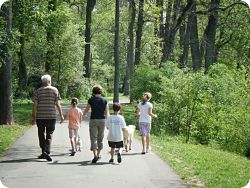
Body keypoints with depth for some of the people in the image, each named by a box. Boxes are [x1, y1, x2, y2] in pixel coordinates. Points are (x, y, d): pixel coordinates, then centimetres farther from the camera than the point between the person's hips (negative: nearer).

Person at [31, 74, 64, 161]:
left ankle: (44, 151, 16)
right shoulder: (55, 90, 2)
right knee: (49, 135, 1)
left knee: (41, 134, 13)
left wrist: (33, 117, 1)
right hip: (51, 116, 0)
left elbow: (35, 105, -2)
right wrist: (61, 115, 6)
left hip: (40, 116, 1)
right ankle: (47, 152, -13)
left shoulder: (38, 91, 2)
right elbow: (58, 104, -1)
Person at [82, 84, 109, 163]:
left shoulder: (91, 100, -3)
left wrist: (83, 114, 29)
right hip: (102, 120, 2)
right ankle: (98, 154, 24)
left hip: (93, 120, -2)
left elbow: (86, 110, 8)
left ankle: (95, 155, -18)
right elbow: (106, 113, 2)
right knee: (100, 138, 16)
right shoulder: (104, 100, 0)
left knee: (93, 138, -4)